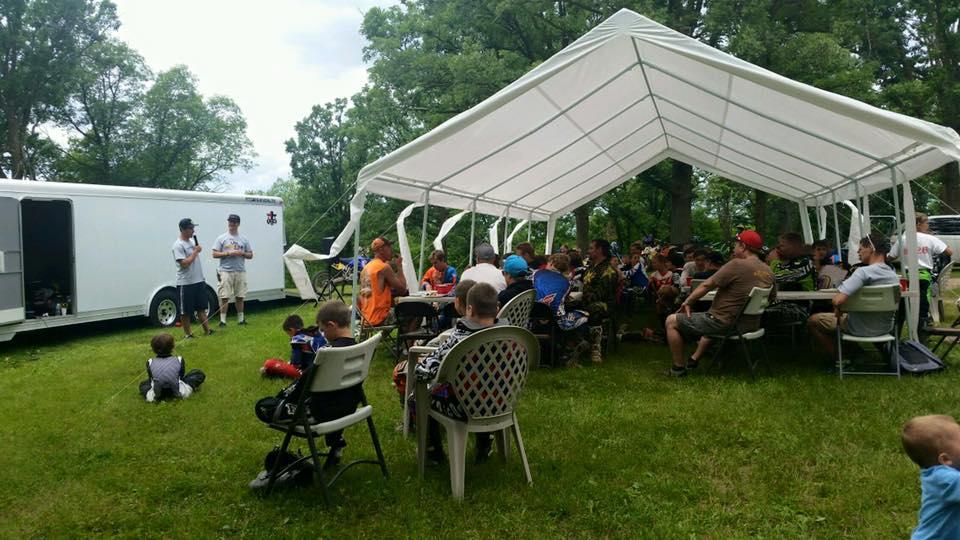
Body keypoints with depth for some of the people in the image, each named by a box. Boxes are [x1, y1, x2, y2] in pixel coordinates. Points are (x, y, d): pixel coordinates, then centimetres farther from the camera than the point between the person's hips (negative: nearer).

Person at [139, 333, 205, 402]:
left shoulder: (150, 363, -1)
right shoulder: (179, 360, -2)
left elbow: (150, 379, 10)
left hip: (157, 396, 2)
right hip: (178, 393, -1)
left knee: (143, 384, 34)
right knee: (200, 374, 12)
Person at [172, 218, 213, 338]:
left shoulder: (192, 242, 12)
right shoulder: (178, 245, -15)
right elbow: (184, 263, -23)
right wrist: (195, 251, -16)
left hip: (199, 281, 8)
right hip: (186, 283, -8)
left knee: (201, 308, 12)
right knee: (186, 311, 3)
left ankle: (207, 330, 18)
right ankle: (188, 334, 11)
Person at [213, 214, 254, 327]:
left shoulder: (244, 239, 10)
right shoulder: (221, 238, 3)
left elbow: (250, 255, 12)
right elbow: (215, 254, -1)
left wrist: (242, 253, -9)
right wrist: (228, 253, -13)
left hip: (241, 271, 3)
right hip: (226, 271, -3)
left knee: (240, 297, 8)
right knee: (224, 297, -5)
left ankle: (241, 319, 18)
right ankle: (223, 320, 0)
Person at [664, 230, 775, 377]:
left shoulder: (737, 264, -19)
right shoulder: (768, 271, 1)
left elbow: (706, 286, -15)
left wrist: (687, 302, -3)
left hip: (726, 324, -8)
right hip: (751, 325, 8)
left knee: (671, 321, 3)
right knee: (712, 320, 40)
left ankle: (678, 368, 8)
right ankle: (694, 360, 39)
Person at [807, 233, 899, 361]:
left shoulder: (864, 272, -25)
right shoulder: (894, 276, 0)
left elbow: (838, 300, -36)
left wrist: (837, 312, -13)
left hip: (862, 330, -8)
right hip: (886, 328, 8)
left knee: (812, 321, 7)